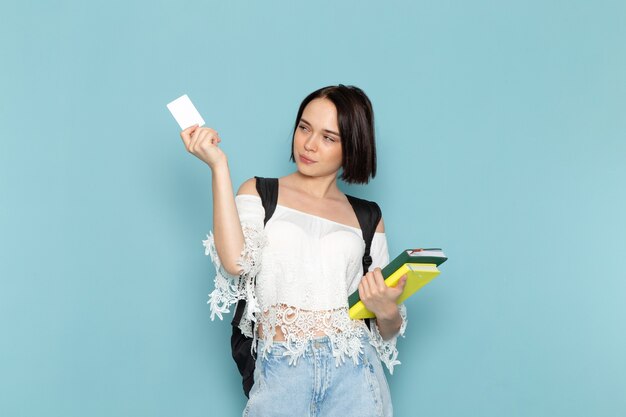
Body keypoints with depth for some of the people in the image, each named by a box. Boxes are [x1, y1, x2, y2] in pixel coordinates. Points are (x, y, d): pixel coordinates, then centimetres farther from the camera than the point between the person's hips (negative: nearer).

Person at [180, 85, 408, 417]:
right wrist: (218, 166, -12)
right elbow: (235, 262, -14)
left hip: (352, 370, 2)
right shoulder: (259, 193, 8)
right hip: (279, 373, -1)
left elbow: (388, 331, 12)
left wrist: (387, 311, -11)